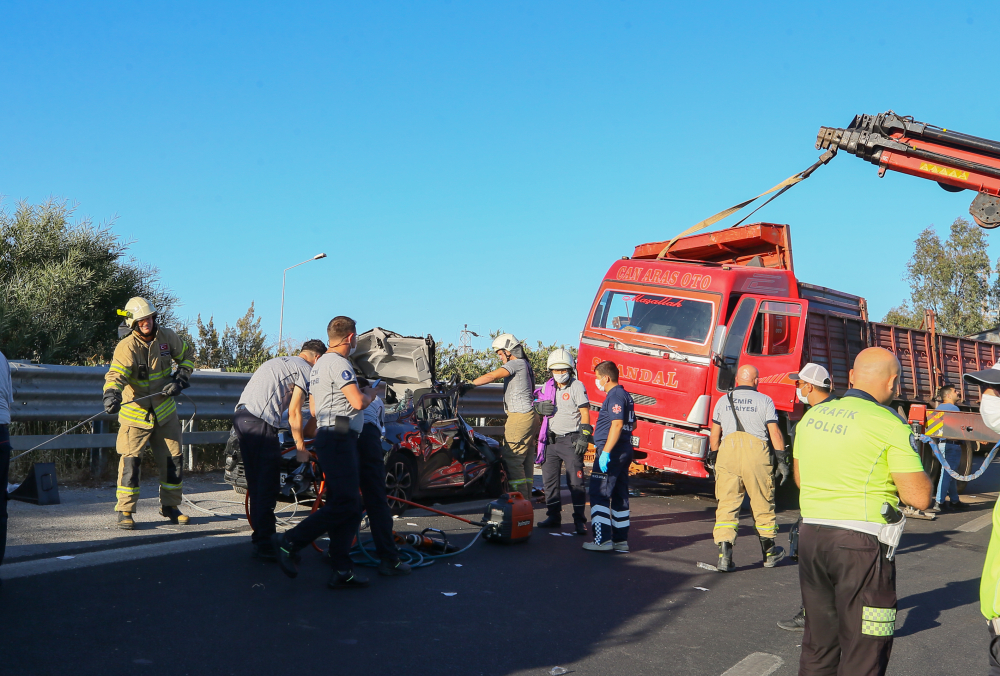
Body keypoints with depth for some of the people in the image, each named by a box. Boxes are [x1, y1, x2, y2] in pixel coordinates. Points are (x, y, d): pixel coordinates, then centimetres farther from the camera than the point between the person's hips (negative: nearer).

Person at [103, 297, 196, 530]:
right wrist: (111, 394, -50)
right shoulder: (127, 347, -17)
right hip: (136, 413, -4)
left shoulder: (167, 337, -3)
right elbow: (116, 373, -30)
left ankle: (169, 506, 22)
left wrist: (181, 378, -2)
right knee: (130, 459, -10)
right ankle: (125, 511, 2)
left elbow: (187, 355, 13)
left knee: (173, 459, 7)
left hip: (165, 411, 4)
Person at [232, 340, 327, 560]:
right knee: (269, 486, -3)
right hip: (260, 422, -9)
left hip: (241, 416, 9)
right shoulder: (305, 369, 2)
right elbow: (294, 412, -3)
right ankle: (265, 544, -2)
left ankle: (259, 537, 23)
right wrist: (301, 448, 3)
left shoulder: (277, 362, 29)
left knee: (256, 484, 16)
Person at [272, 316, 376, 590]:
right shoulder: (339, 363, -10)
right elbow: (358, 402, -19)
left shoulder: (319, 365, 22)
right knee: (345, 504, -12)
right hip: (338, 437, -11)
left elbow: (313, 409, 27)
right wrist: (371, 394, 1)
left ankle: (342, 570, 5)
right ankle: (290, 541, -9)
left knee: (348, 505, 7)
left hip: (327, 436, 11)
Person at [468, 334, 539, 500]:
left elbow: (492, 376, -22)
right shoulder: (524, 364, 19)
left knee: (511, 458, -9)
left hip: (520, 417, -10)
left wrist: (469, 385, -23)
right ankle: (526, 497, 15)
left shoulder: (517, 363, -10)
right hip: (529, 416, 10)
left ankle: (520, 498, -8)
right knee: (526, 459, 11)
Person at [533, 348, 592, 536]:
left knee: (575, 482, -6)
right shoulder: (548, 387, 12)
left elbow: (585, 412, -7)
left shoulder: (577, 386, -3)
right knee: (549, 479, 9)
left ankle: (580, 520, -1)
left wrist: (584, 436, -16)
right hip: (551, 440, 6)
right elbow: (537, 405, 22)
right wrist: (540, 407, -2)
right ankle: (553, 516, 21)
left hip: (571, 441, -6)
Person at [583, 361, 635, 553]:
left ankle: (603, 540, -9)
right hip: (624, 450, 10)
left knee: (599, 495, -7)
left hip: (612, 451, -10)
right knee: (619, 496, 12)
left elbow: (617, 425, -24)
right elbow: (632, 424, 24)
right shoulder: (625, 395, 17)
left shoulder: (615, 396, -14)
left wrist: (605, 451, -26)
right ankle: (620, 539, 17)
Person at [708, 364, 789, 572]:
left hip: (728, 451, 1)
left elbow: (714, 435, 15)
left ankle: (724, 554, -11)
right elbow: (774, 432, 0)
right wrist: (782, 460, 4)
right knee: (763, 504, 12)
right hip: (756, 452, -1)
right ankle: (769, 552, 25)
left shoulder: (723, 400, 14)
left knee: (727, 504, 1)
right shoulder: (764, 401, 6)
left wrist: (713, 459, 24)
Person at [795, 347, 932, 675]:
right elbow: (920, 497, -11)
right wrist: (901, 467, 6)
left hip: (811, 533, 6)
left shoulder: (812, 416, 8)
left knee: (818, 644, 18)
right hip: (862, 542, -6)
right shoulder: (890, 426, -11)